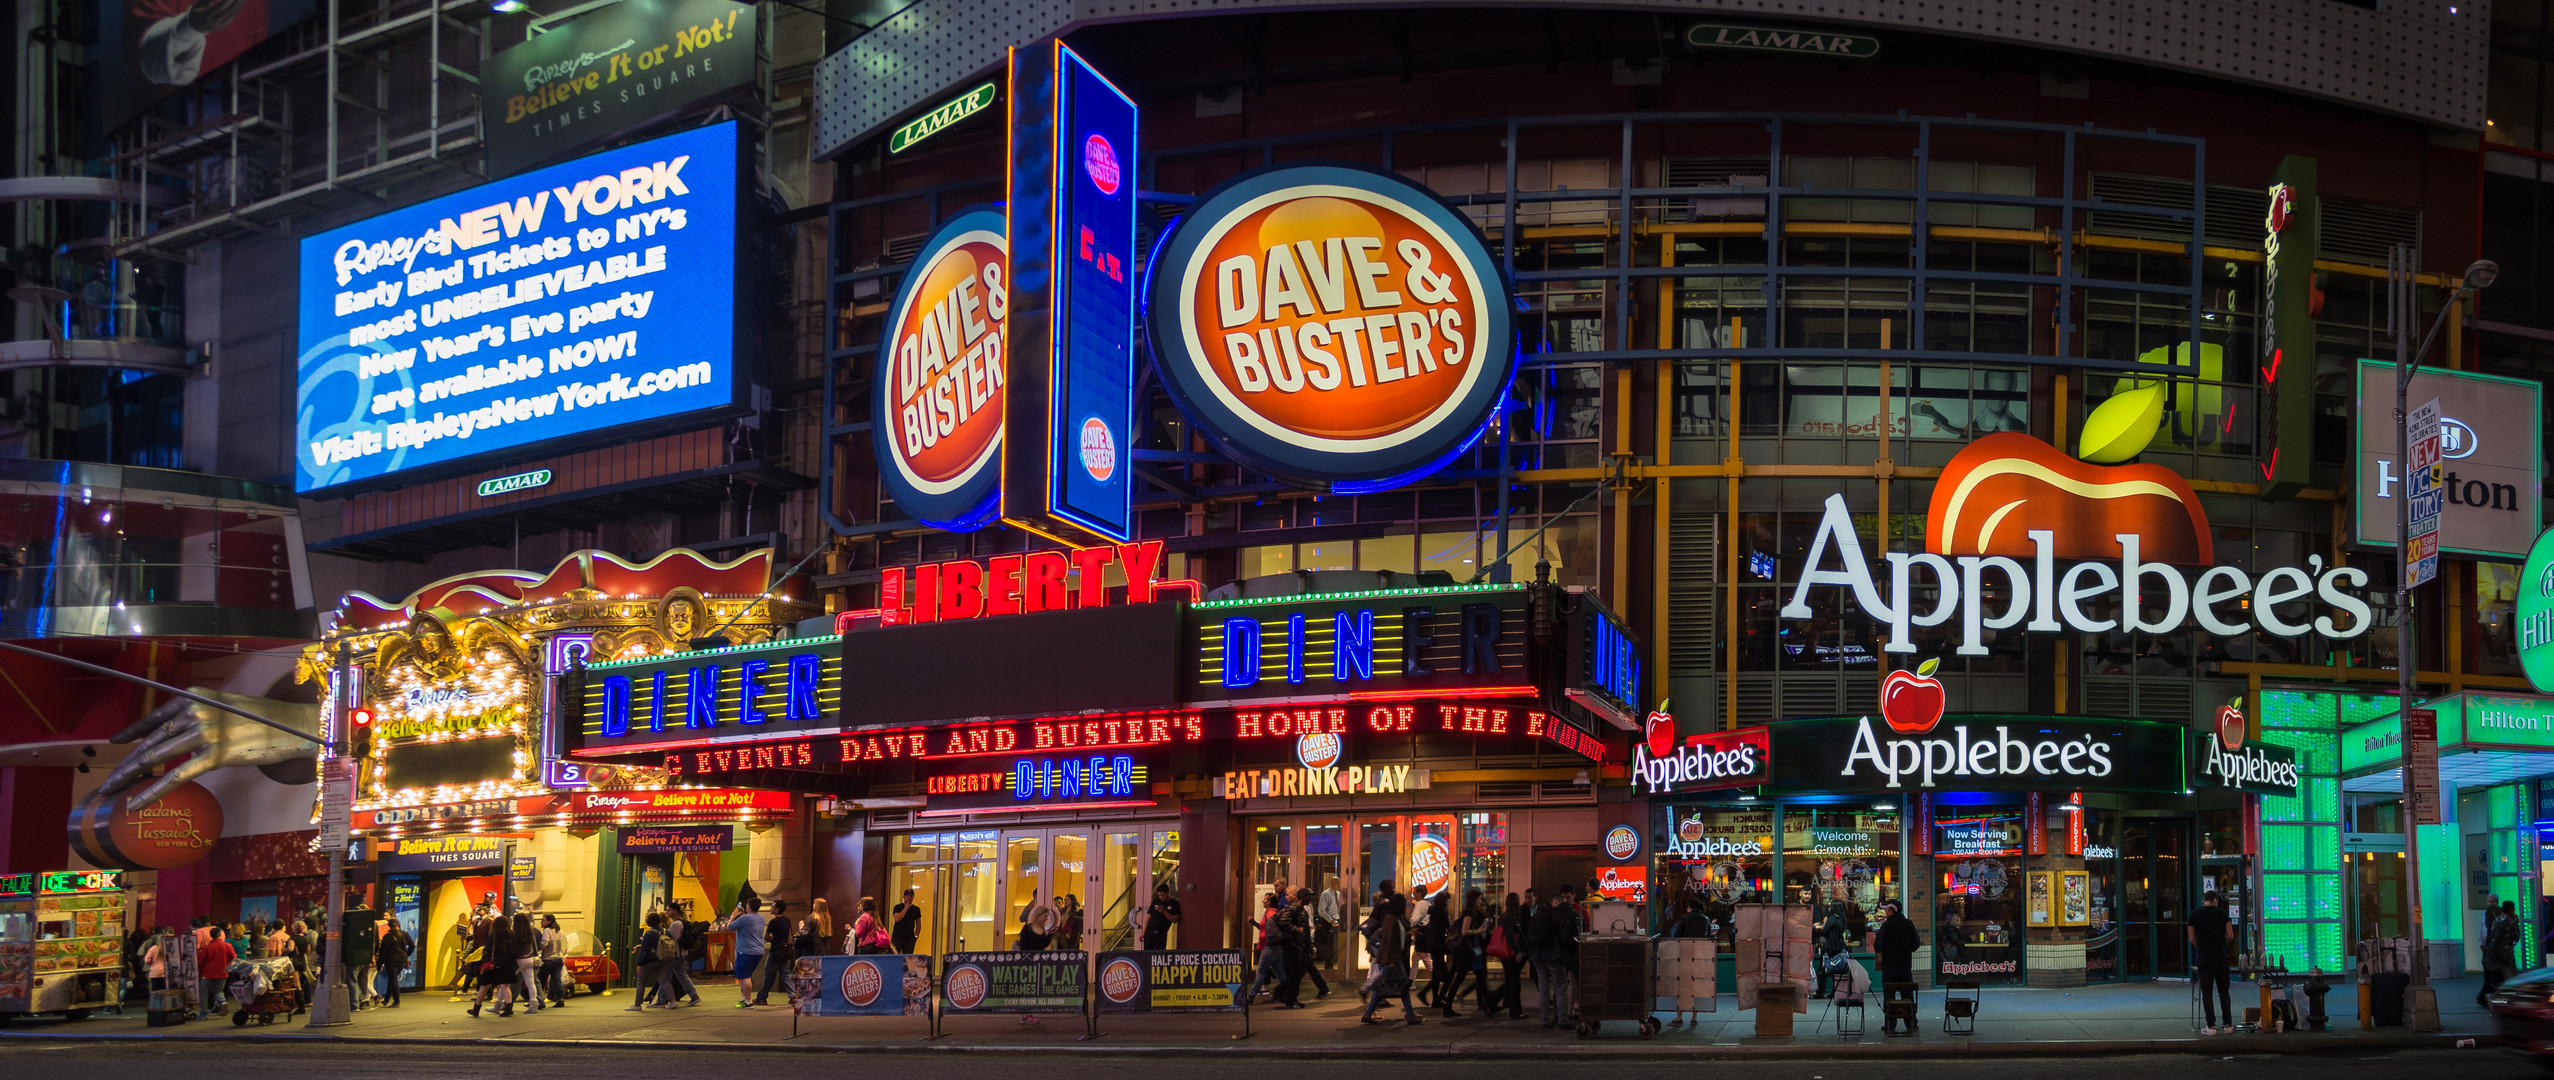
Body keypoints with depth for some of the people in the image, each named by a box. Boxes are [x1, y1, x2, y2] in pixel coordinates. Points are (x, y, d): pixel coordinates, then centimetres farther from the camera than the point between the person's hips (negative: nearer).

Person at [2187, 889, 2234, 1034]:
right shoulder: (2221, 913, 0)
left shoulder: (2194, 915, 1)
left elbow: (2192, 939, 5)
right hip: (2220, 957, 1)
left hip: (2203, 958, -1)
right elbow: (2230, 936, 1)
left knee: (2206, 993, 2)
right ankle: (2228, 1024, 13)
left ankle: (2211, 1026, -2)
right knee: (2223, 992, 11)